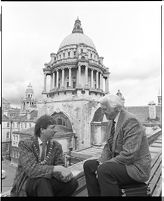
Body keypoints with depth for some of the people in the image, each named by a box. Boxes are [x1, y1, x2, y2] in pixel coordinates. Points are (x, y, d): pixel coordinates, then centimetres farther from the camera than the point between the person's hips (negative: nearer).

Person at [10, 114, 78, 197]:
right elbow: (31, 169, -27)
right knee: (42, 181, -36)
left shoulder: (56, 146, -1)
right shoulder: (24, 144, -14)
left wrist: (63, 174, -28)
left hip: (47, 184, 5)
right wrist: (56, 168, -35)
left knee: (73, 182, -18)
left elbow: (60, 167, -5)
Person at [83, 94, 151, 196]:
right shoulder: (113, 121, 5)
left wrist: (104, 165, -22)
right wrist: (101, 161, -7)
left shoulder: (131, 121, -23)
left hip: (136, 167, -8)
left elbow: (129, 155, -28)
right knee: (88, 165, -1)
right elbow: (109, 145, 10)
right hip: (120, 161, 9)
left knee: (104, 170, -31)